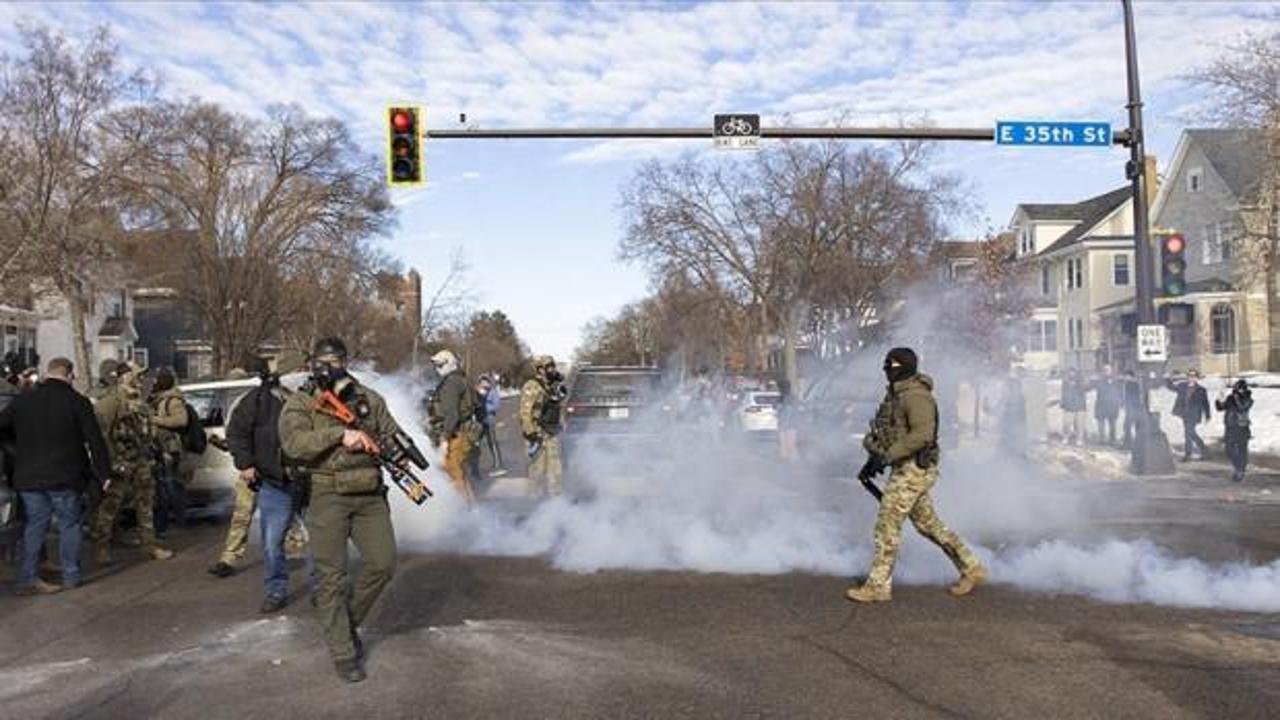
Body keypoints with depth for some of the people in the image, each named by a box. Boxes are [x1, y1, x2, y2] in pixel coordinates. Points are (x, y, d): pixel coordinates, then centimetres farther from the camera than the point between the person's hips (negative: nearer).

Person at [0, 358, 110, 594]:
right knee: (69, 524, 7)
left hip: (29, 477, 4)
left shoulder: (22, 400, 5)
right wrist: (104, 474, -2)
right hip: (64, 477, -4)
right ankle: (71, 576, 10)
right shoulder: (76, 401, -8)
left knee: (35, 524, 12)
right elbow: (95, 440, -8)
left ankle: (27, 578, 10)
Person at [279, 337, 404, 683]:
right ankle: (343, 653, 10)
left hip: (369, 495, 4)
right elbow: (293, 443, -16)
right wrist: (341, 434, -24)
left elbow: (393, 434, 15)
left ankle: (350, 620, 27)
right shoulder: (299, 403, 0)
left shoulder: (368, 399, 10)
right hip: (327, 496, -3)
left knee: (382, 563, 2)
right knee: (332, 575, 0)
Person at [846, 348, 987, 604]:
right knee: (928, 524, 16)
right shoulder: (895, 394, 13)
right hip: (905, 468, 10)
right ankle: (972, 569, 25)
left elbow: (922, 434, -28)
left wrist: (887, 455, -25)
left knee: (887, 524, -6)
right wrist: (873, 460, 16)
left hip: (914, 469, -10)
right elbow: (888, 432, 21)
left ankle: (877, 586, 3)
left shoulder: (917, 396, -18)